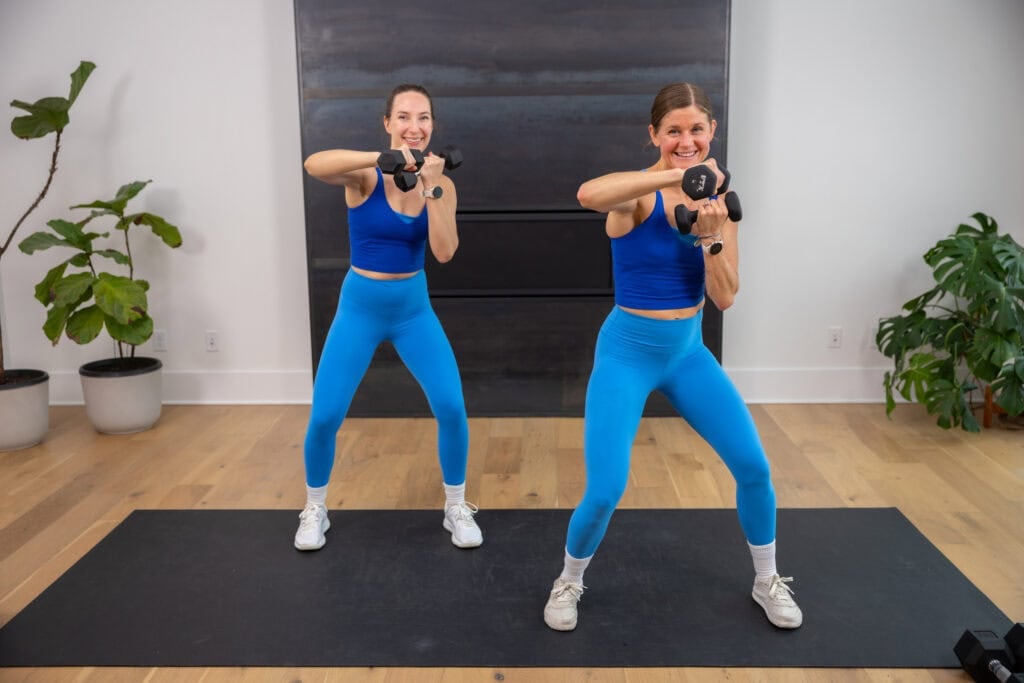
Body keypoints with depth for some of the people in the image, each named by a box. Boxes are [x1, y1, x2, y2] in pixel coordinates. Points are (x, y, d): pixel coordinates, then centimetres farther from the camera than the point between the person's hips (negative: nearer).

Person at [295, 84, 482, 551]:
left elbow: (445, 253, -16)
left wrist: (431, 188, -24)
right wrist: (383, 158, -43)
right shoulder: (365, 175, -13)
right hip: (360, 307, -2)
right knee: (325, 416, -3)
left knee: (451, 408, -7)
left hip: (414, 309, 2)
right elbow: (312, 165, -34)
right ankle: (314, 510, 23)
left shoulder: (441, 183, -3)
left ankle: (457, 508, 16)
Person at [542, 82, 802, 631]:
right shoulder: (638, 195, -16)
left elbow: (724, 297, -4)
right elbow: (588, 194, -42)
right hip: (627, 352, -5)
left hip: (689, 351, 5)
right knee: (605, 491, -11)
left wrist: (711, 236, -20)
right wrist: (678, 173, -43)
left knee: (754, 467, 4)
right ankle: (569, 582, 20)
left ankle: (767, 581, 30)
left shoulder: (718, 197, 1)